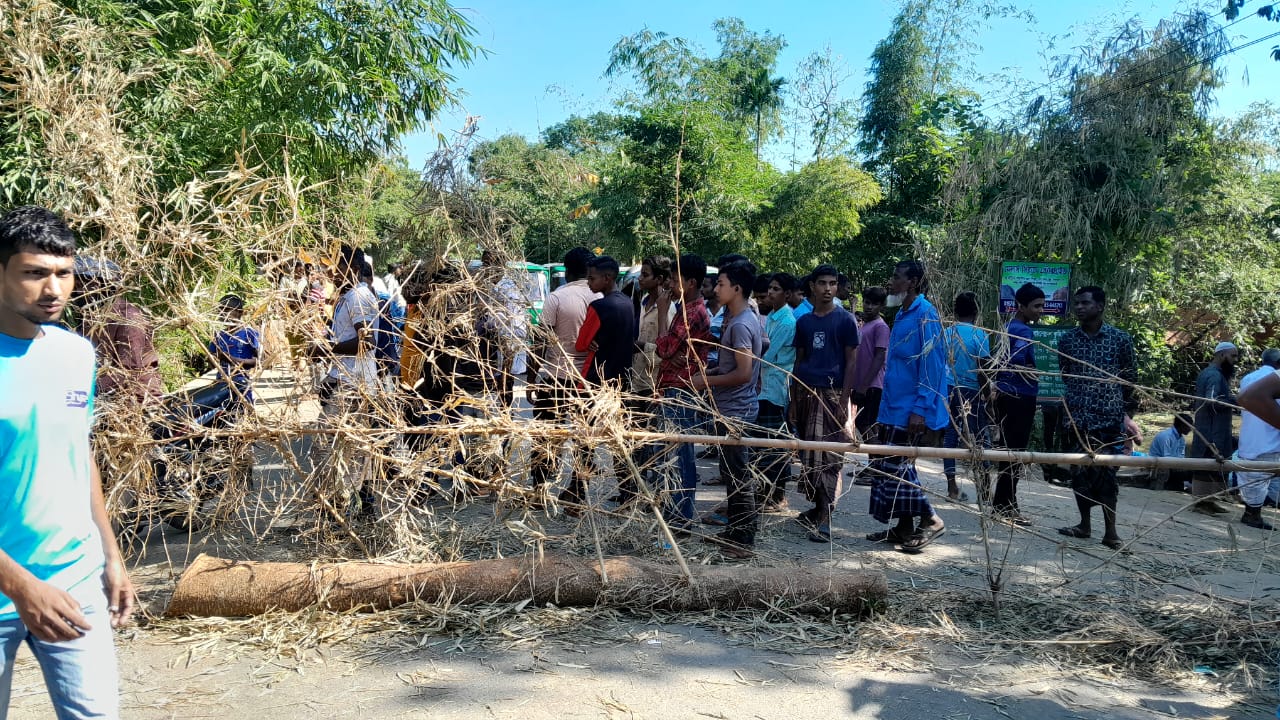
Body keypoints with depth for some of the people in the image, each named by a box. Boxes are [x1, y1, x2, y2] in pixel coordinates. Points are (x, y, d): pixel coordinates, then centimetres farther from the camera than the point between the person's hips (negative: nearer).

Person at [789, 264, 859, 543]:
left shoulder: (845, 319, -1)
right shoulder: (804, 321, 12)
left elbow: (851, 361, -3)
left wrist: (844, 401, -10)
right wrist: (794, 401, 11)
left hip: (831, 394, -5)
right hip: (806, 394, 5)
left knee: (827, 456, -7)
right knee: (807, 454, 8)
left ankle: (825, 518, -7)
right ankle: (817, 507, 21)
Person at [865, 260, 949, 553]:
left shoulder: (925, 314, -14)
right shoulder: (903, 314, 14)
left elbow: (932, 364, -19)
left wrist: (920, 409, -22)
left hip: (912, 410, -9)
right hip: (896, 407, 9)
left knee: (895, 465, -8)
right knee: (892, 466, 12)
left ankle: (931, 520, 6)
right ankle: (904, 527, 21)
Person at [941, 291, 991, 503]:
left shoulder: (946, 333, 5)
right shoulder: (979, 334, -8)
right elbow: (982, 368, -10)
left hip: (949, 390, 4)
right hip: (971, 391, -4)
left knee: (950, 437, 6)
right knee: (979, 439, 6)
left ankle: (952, 487, 7)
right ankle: (984, 487, 9)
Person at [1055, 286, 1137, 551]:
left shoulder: (1120, 338, -1)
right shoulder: (1067, 339, 4)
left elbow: (1131, 376, 7)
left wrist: (1123, 405, 12)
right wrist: (1077, 395, 10)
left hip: (1109, 417, -3)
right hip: (1077, 416, 3)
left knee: (1105, 473, -2)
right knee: (1079, 472, 6)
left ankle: (1110, 531, 7)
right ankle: (1084, 524, 19)